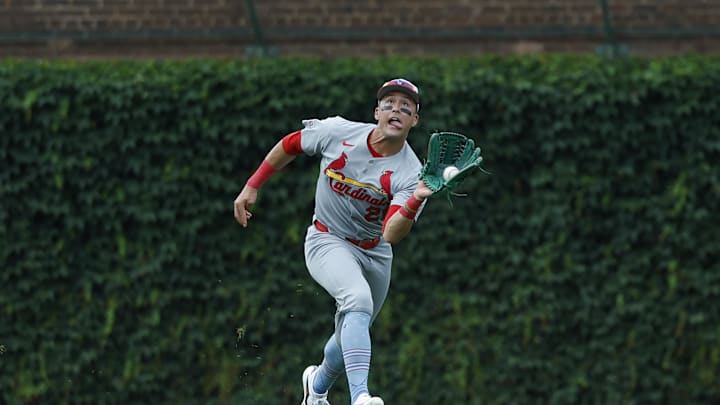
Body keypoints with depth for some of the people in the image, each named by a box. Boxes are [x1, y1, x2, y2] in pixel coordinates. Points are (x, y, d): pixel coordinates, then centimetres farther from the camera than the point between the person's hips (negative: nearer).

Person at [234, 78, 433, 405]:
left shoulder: (410, 173, -18)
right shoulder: (338, 132, -15)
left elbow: (391, 234, -32)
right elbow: (289, 145, 4)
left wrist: (415, 202, -49)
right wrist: (252, 187, 5)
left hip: (374, 254, 3)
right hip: (328, 242, -3)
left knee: (351, 335, 17)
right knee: (358, 299, -32)